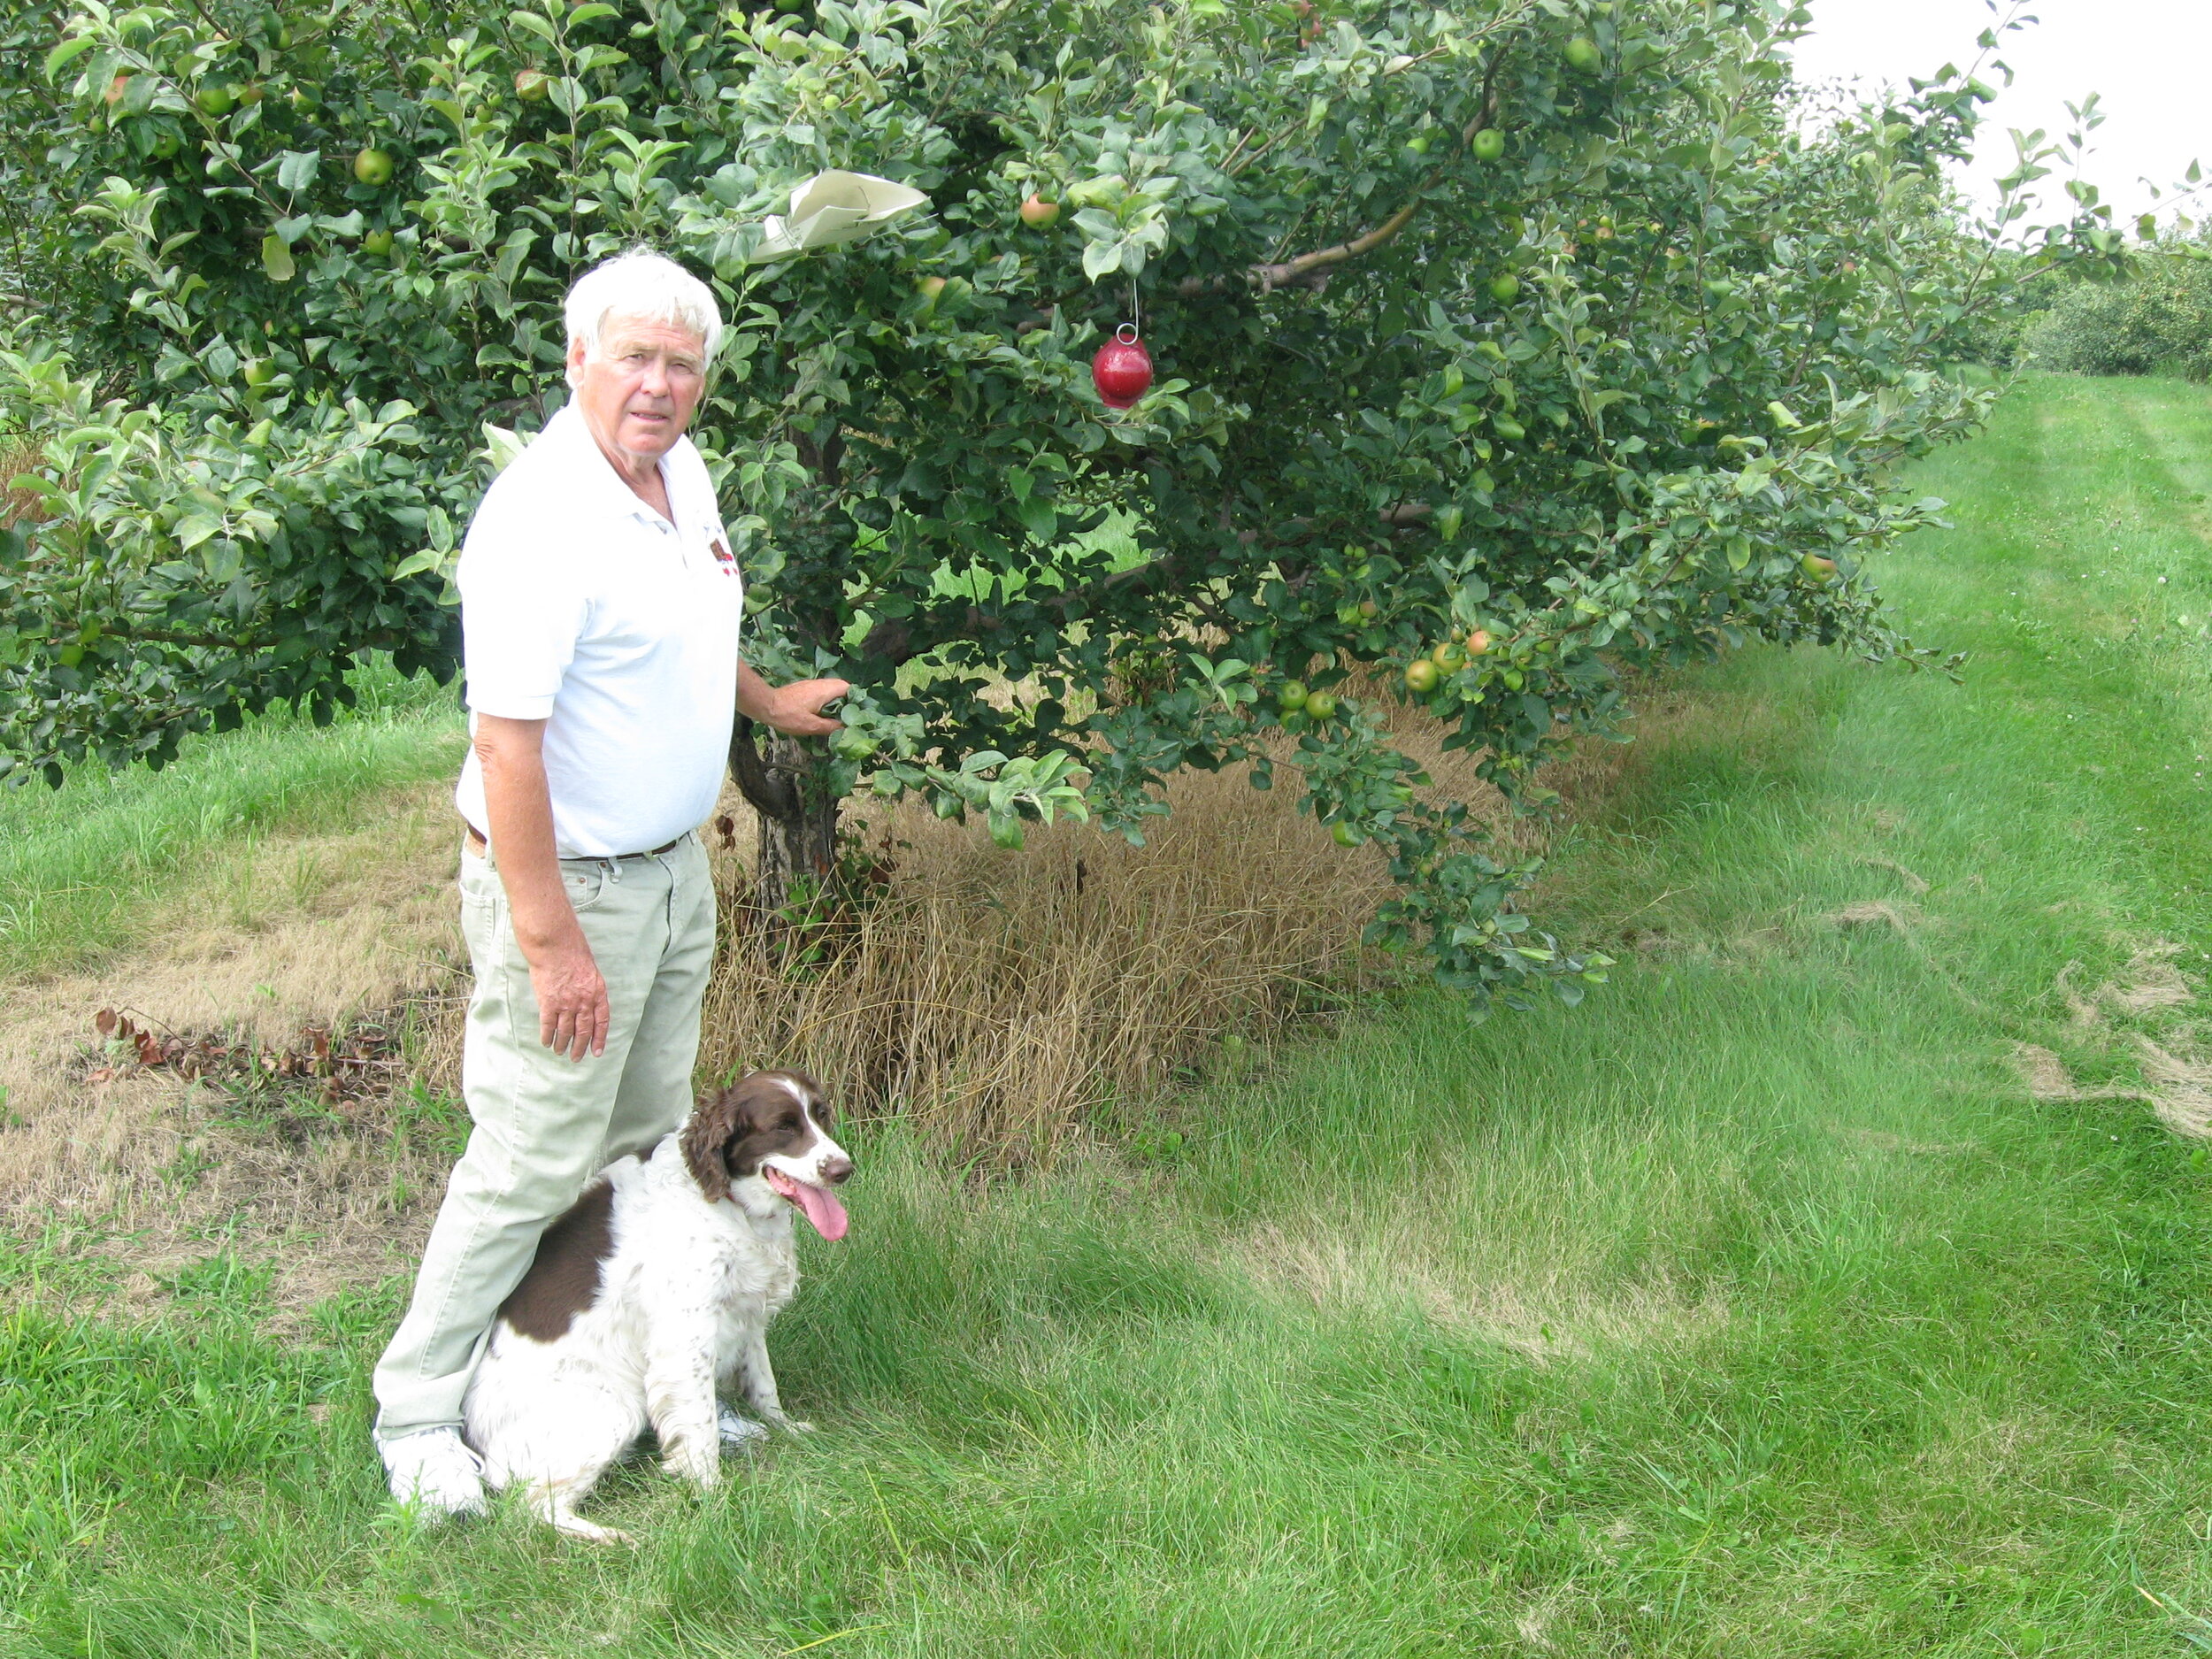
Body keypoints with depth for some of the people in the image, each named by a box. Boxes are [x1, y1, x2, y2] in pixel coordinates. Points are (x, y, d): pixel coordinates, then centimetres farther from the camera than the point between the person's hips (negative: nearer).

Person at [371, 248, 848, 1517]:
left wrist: (766, 700, 36)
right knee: (538, 1154, -2)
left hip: (676, 866, 9)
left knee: (650, 1138, 18)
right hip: (567, 881, -9)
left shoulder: (684, 473, 3)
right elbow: (507, 744, -27)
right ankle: (420, 1414, 14)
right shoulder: (543, 521, -25)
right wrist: (550, 942, -27)